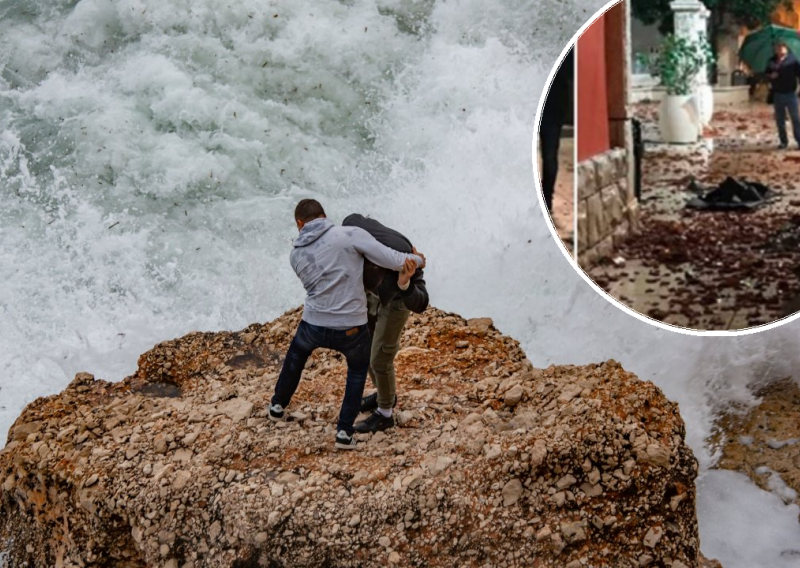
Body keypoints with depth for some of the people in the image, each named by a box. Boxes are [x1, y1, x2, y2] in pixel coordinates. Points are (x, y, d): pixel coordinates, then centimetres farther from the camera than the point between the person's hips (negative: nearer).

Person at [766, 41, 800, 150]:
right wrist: (770, 76, -7)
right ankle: (784, 141, 19)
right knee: (780, 119, 9)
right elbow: (767, 73, 16)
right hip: (777, 94, 4)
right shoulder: (771, 61, 7)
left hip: (790, 93, -4)